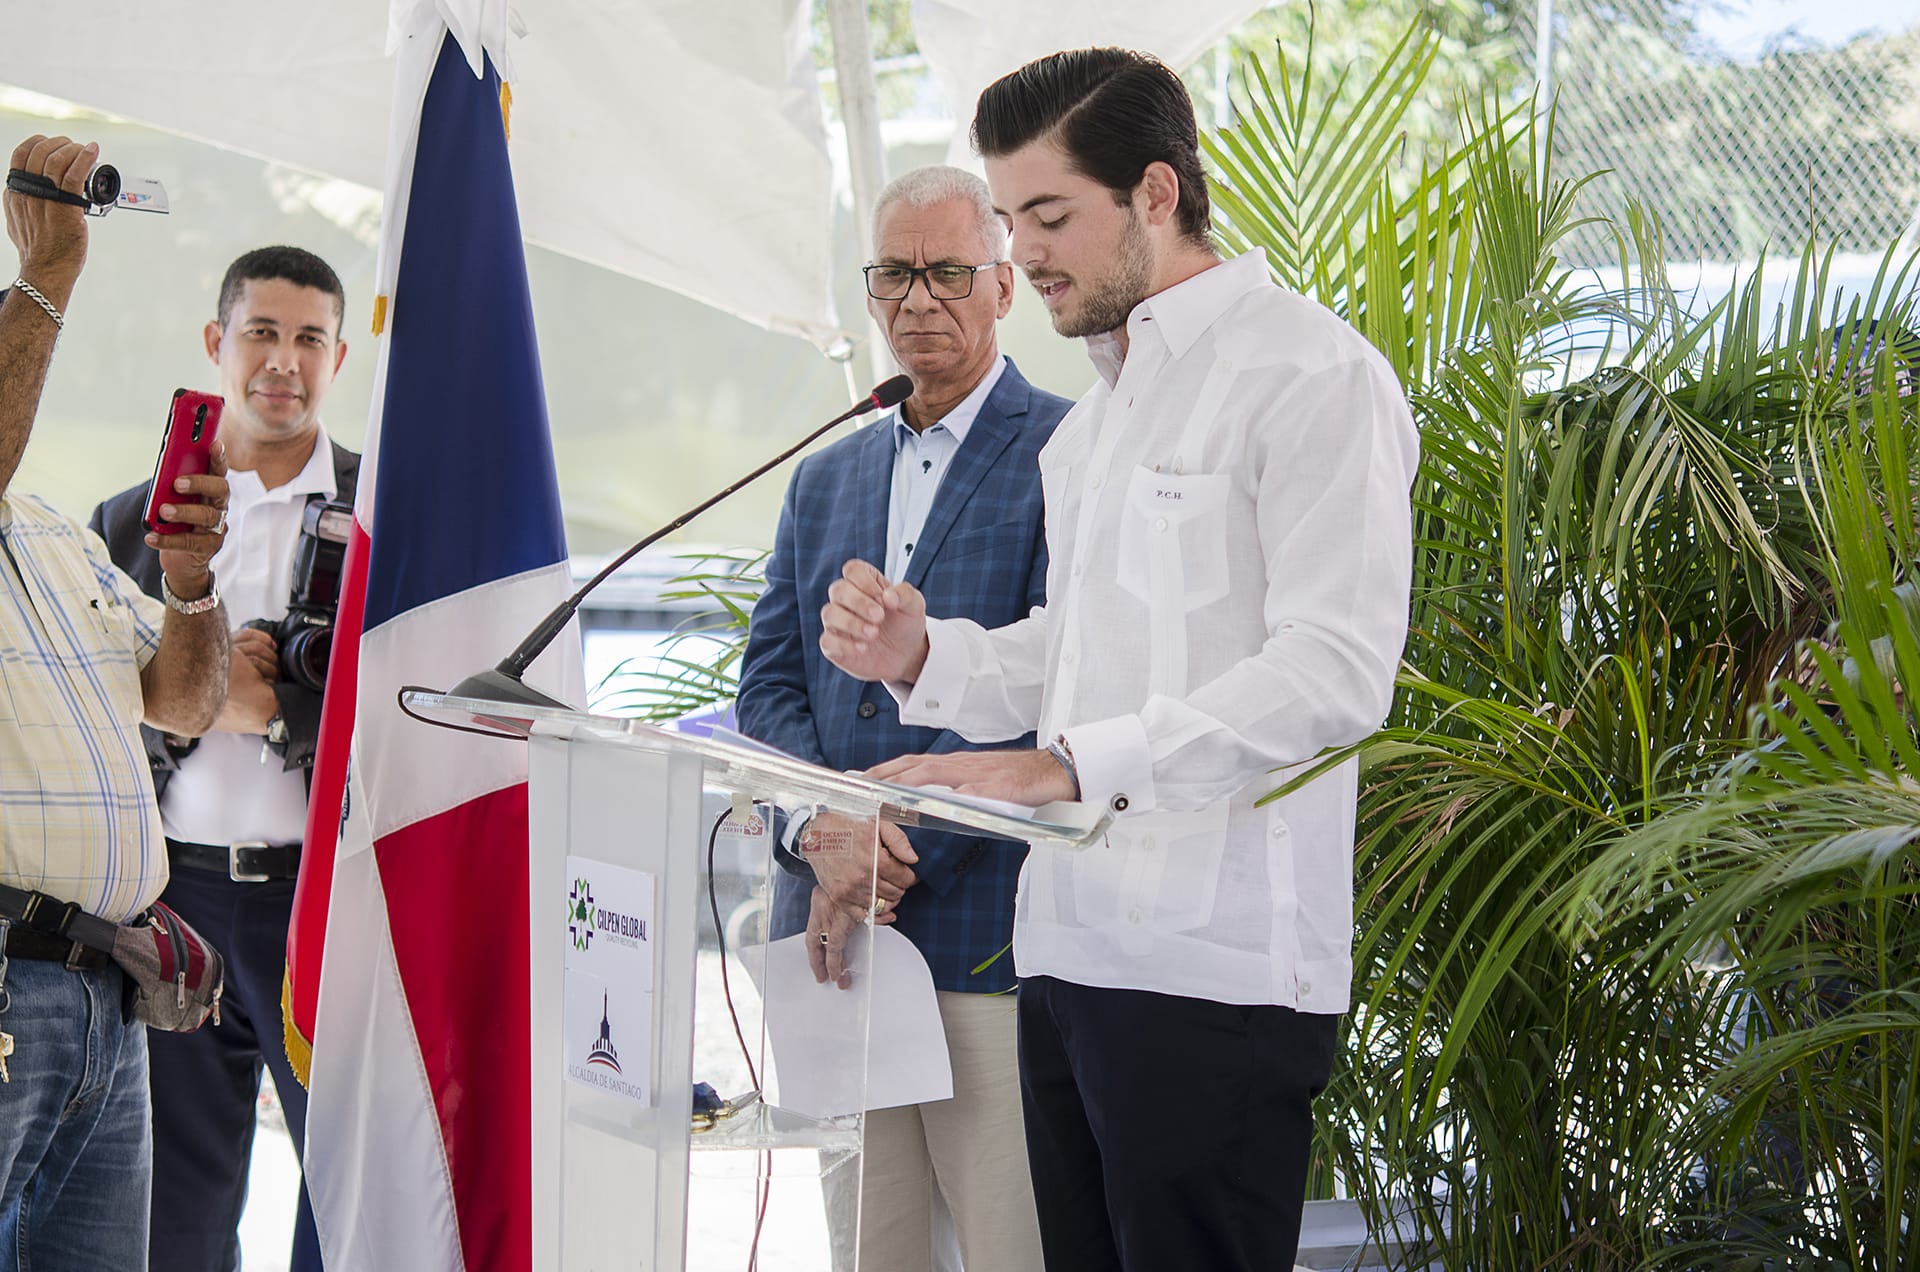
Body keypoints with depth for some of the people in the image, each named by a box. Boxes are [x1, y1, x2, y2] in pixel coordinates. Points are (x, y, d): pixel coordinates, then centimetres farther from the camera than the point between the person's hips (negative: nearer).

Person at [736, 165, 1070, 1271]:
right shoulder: (826, 480, 19)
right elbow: (770, 682, 12)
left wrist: (891, 852, -16)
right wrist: (825, 828, -9)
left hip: (989, 934, -6)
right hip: (833, 931, 6)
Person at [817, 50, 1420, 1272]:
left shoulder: (1309, 373, -8)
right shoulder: (1098, 413, 22)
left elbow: (1335, 672, -19)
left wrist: (1070, 765, -25)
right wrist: (921, 659, 7)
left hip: (1216, 974, -8)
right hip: (1072, 949, 9)